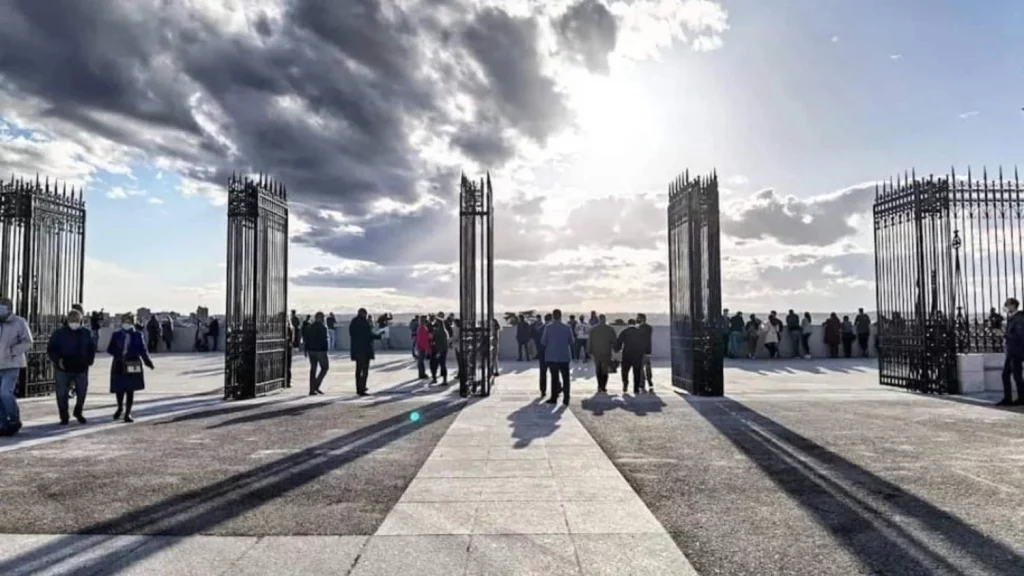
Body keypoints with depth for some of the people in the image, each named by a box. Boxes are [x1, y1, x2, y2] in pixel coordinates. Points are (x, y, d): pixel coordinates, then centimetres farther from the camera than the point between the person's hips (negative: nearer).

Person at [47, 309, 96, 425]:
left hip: (81, 368, 2)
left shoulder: (85, 333, 6)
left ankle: (78, 412, 29)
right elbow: (51, 349, 0)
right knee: (62, 393, -1)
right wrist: (57, 360, -15)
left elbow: (92, 348, 16)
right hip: (63, 369, -2)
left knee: (82, 392, 7)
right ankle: (64, 417, 10)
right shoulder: (59, 333, -1)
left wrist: (89, 360, 4)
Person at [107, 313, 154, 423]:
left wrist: (148, 361, -8)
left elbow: (143, 350, 2)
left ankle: (128, 413, 14)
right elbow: (110, 349, 4)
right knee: (118, 389, 5)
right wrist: (117, 353, -15)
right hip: (119, 365, 1)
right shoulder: (116, 335, 5)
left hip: (133, 366, -1)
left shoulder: (137, 335, 2)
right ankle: (120, 408, 35)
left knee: (130, 390, 2)